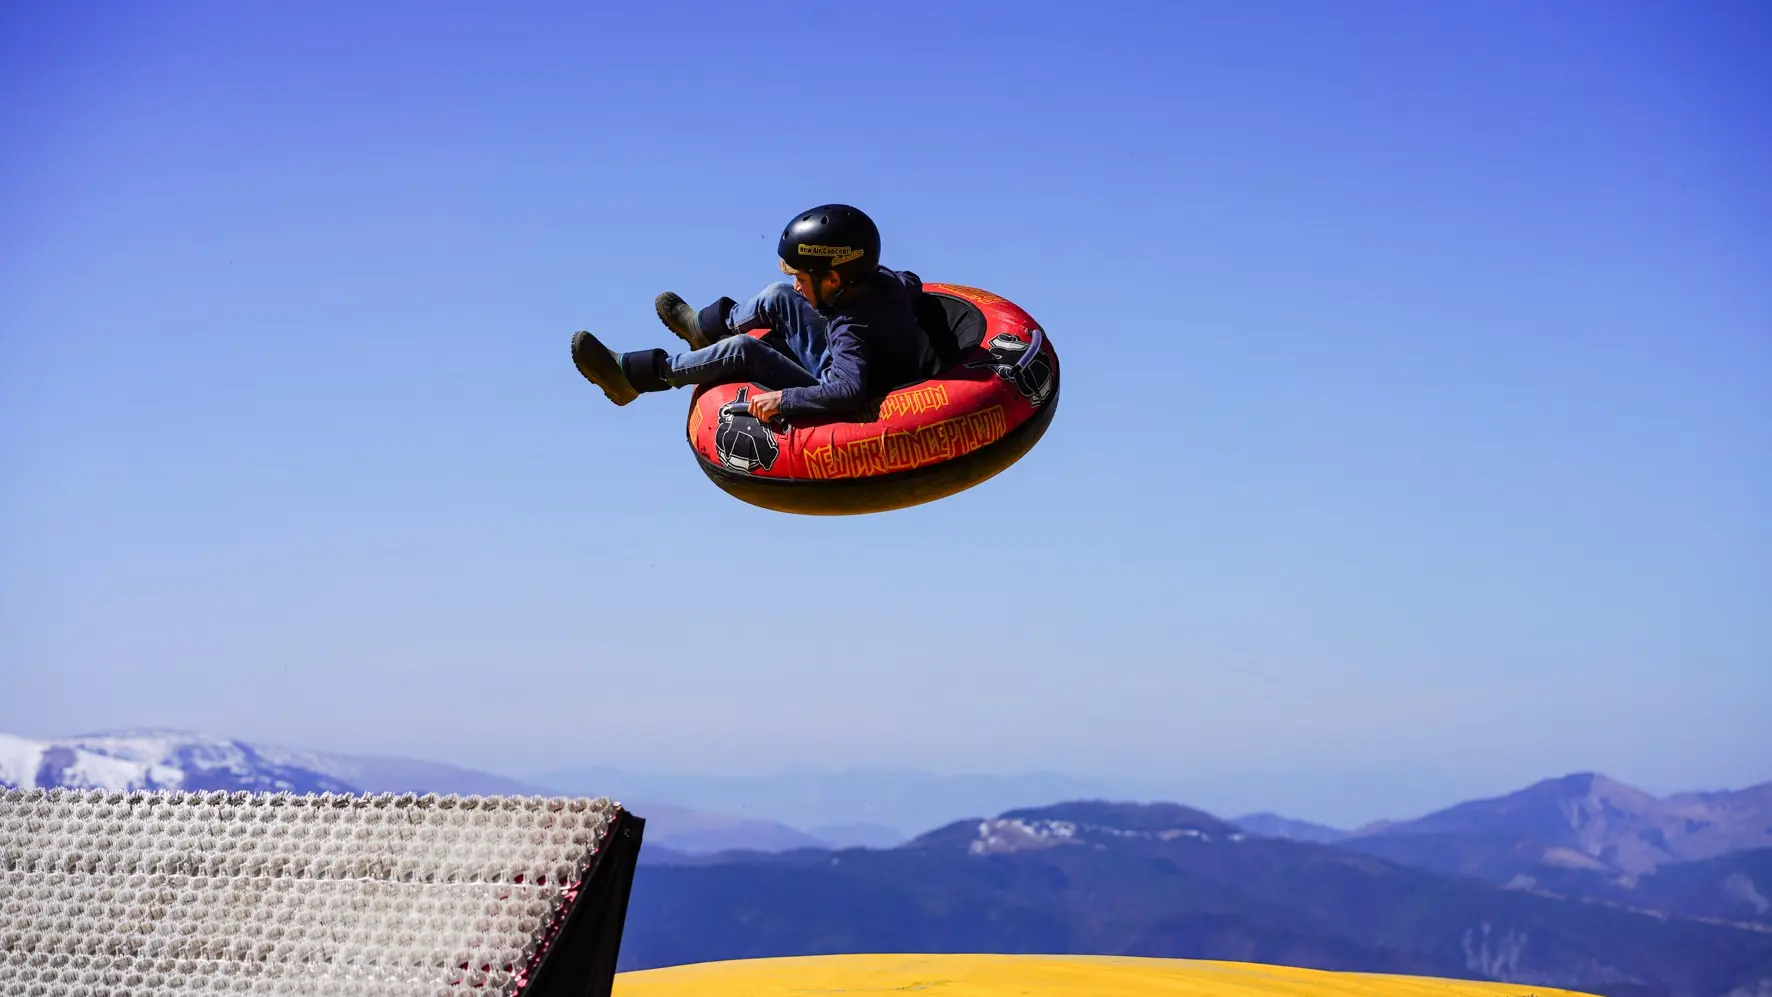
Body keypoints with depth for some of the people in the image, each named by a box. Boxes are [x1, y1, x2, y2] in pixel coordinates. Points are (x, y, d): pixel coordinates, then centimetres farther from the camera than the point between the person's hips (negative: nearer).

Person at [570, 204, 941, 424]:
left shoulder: (851, 327, -35)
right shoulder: (882, 280, -12)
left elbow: (847, 392, -48)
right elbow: (911, 282, 11)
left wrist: (783, 398, -41)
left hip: (849, 414, -9)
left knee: (743, 350, -19)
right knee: (777, 297, 8)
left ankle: (630, 375, -7)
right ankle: (705, 325, 37)